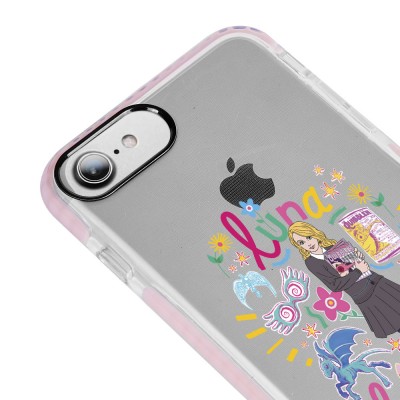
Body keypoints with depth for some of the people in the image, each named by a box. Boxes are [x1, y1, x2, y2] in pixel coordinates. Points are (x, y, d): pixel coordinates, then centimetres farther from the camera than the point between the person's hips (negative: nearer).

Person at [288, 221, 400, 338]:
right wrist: (359, 271, -17)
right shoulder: (312, 263, -11)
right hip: (363, 295, -6)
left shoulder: (332, 246, 6)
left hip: (375, 280, 6)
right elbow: (335, 286, -16)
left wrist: (358, 255, -6)